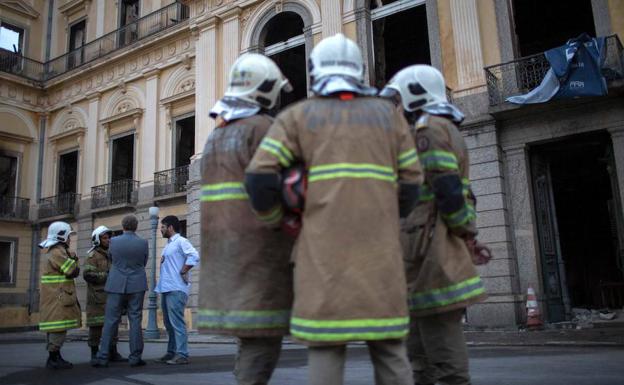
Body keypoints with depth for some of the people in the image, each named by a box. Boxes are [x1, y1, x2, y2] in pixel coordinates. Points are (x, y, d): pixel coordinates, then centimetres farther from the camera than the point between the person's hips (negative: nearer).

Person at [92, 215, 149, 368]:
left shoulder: (114, 241, -4)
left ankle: (102, 357, 3)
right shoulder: (143, 243, -4)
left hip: (117, 286, 0)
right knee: (135, 320, 3)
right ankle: (135, 357, 3)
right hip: (136, 286, 0)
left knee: (110, 321, 5)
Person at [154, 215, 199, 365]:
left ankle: (182, 355, -7)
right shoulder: (168, 244, 21)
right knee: (169, 323, 13)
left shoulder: (181, 242, -8)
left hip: (176, 289, -10)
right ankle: (171, 352, 20)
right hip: (165, 288, 10)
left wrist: (182, 272, -18)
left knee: (177, 322, -10)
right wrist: (163, 260, 9)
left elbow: (194, 256, -21)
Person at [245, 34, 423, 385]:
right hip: (378, 247, 2)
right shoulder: (388, 113, 15)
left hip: (324, 247, -1)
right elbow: (411, 184, 10)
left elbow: (260, 179, 0)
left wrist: (276, 219, 17)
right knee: (389, 348, 9)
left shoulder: (297, 116, 10)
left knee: (326, 345, 2)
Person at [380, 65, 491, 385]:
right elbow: (459, 195, 20)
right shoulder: (446, 131, 23)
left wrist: (466, 234, -6)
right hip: (433, 259, 10)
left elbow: (449, 193, -19)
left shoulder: (428, 128, -9)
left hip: (431, 258, -10)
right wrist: (467, 238, 12)